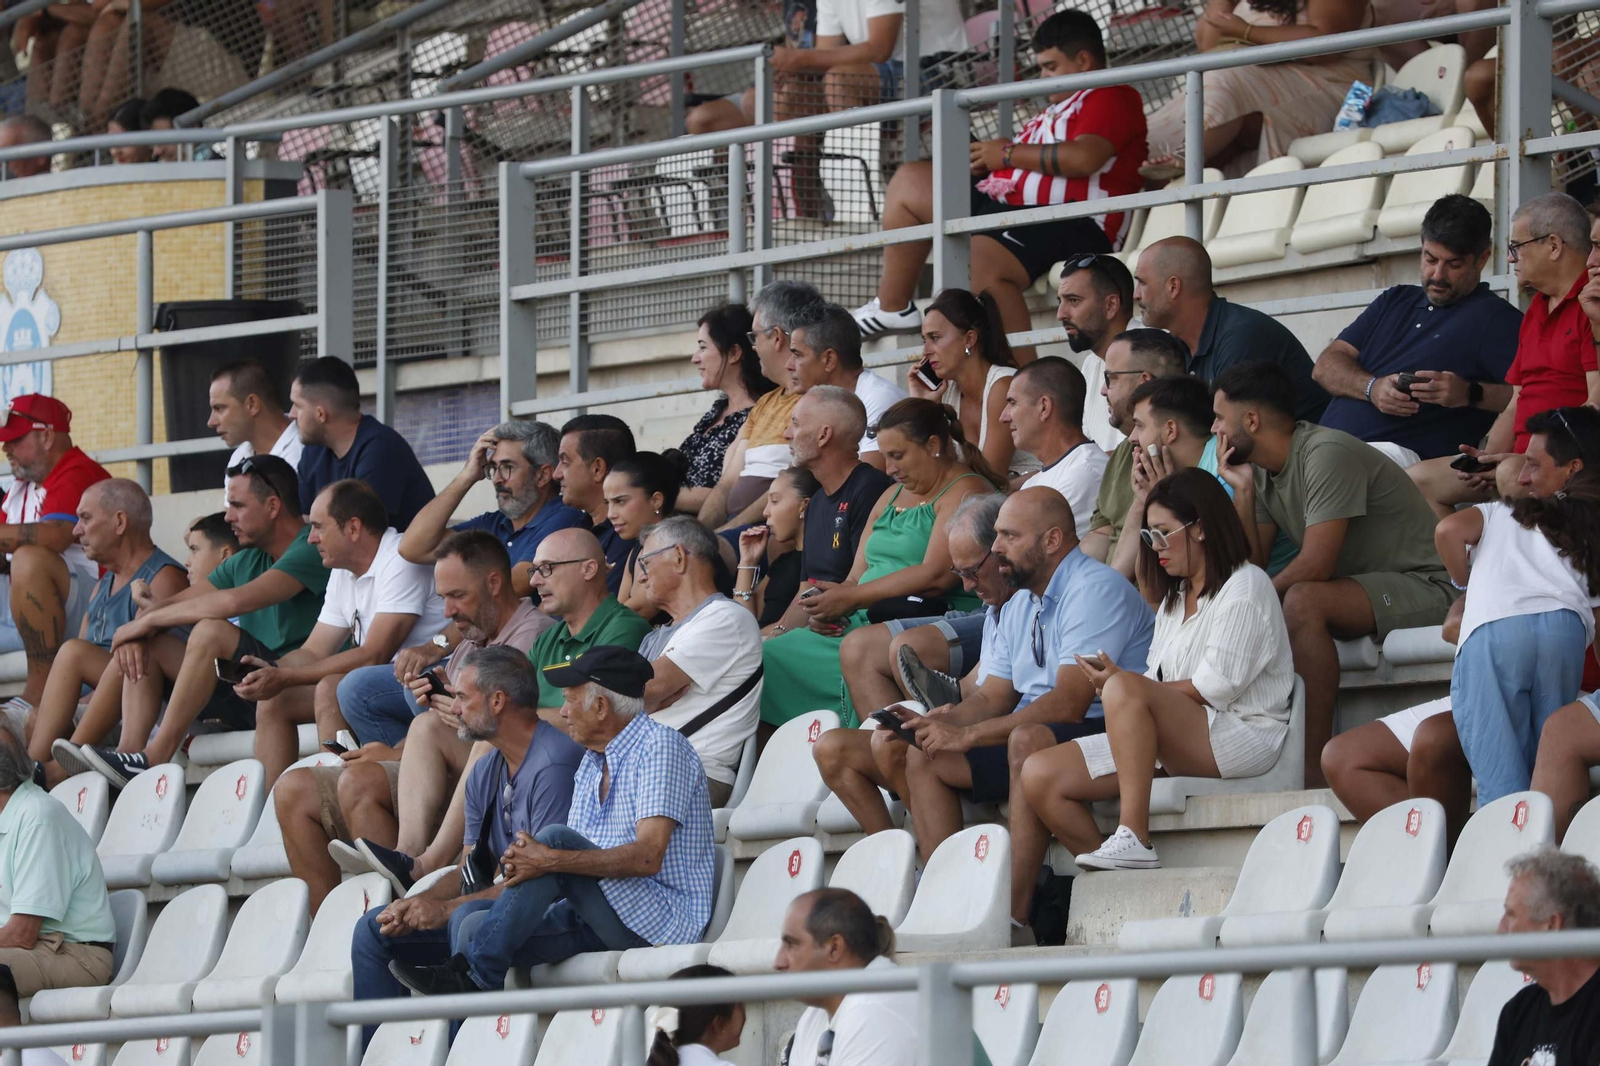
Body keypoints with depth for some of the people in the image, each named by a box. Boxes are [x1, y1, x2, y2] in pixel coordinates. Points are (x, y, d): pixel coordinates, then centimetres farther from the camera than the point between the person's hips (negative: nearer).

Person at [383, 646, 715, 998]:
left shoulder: (660, 746, -9)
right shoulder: (591, 763, 19)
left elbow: (647, 858, -22)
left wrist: (551, 860, -29)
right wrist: (523, 860, -11)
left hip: (664, 920, -8)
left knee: (555, 838, -26)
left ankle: (473, 974, -24)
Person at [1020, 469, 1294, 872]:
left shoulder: (1245, 586, -3)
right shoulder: (1175, 598, 25)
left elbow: (1216, 687, -14)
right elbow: (1158, 682, 16)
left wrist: (1121, 683, -13)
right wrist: (1115, 680, -7)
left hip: (1242, 740, -9)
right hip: (1177, 743, 9)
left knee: (1126, 689, -36)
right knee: (1039, 776, -7)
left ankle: (1133, 839, -40)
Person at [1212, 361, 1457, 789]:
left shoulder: (1328, 456, -18)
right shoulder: (1264, 471, 10)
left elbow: (1316, 566, -24)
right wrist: (1242, 489, -1)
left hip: (1425, 588, -9)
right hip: (1361, 590, 9)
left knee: (1303, 602, -34)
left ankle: (1314, 767, -33)